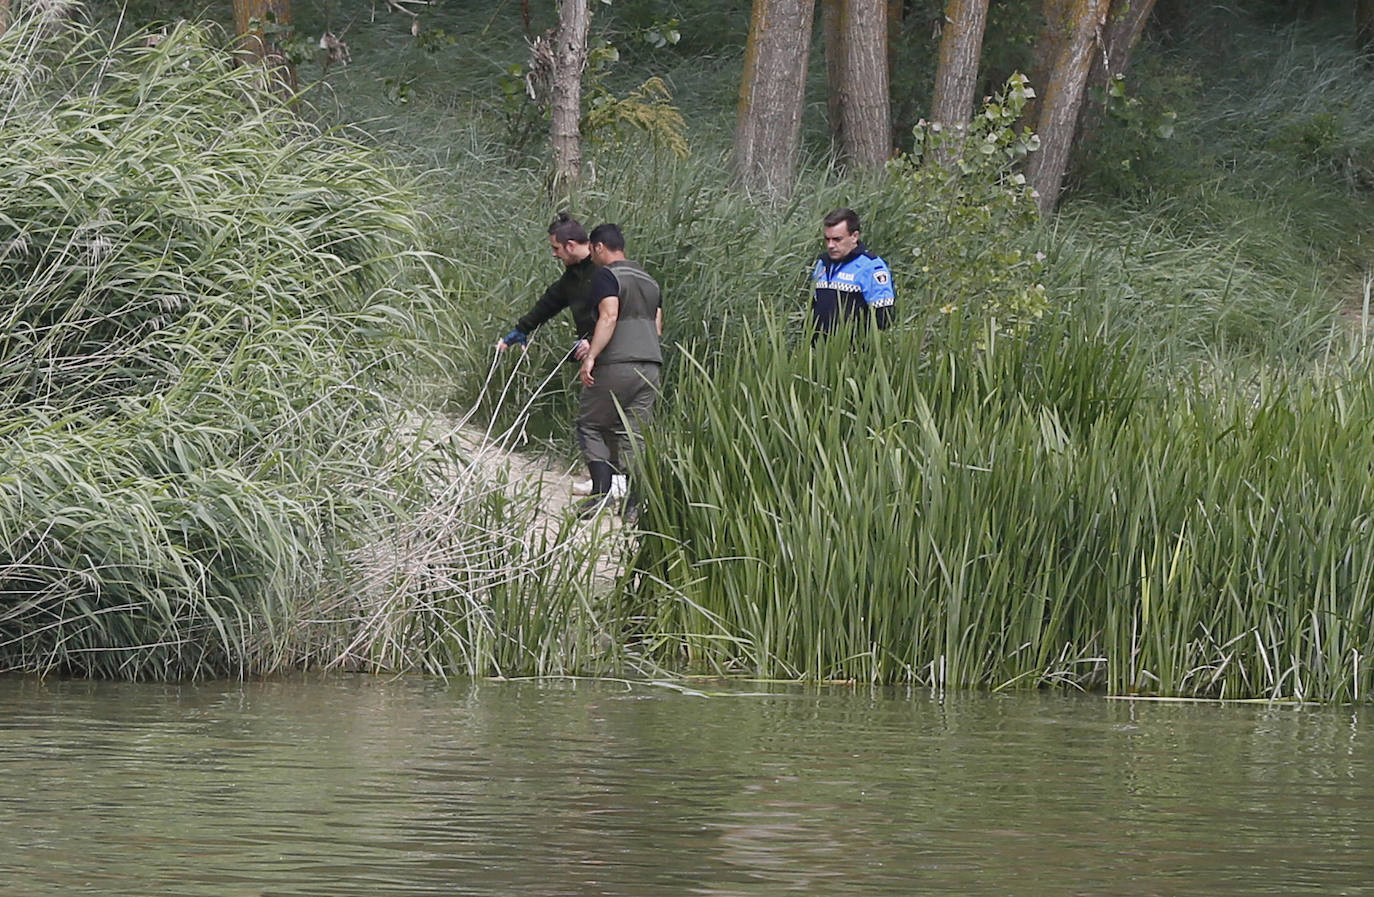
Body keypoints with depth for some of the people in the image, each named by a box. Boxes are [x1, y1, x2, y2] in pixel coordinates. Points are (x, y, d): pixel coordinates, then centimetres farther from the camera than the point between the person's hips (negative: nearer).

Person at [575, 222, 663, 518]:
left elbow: (609, 317, -19)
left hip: (617, 364, -7)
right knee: (635, 434, 8)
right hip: (651, 365, 7)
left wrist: (590, 356, -22)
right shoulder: (649, 281, 20)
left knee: (591, 425, 6)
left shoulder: (606, 276, -5)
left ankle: (601, 489, -8)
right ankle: (635, 502, 2)